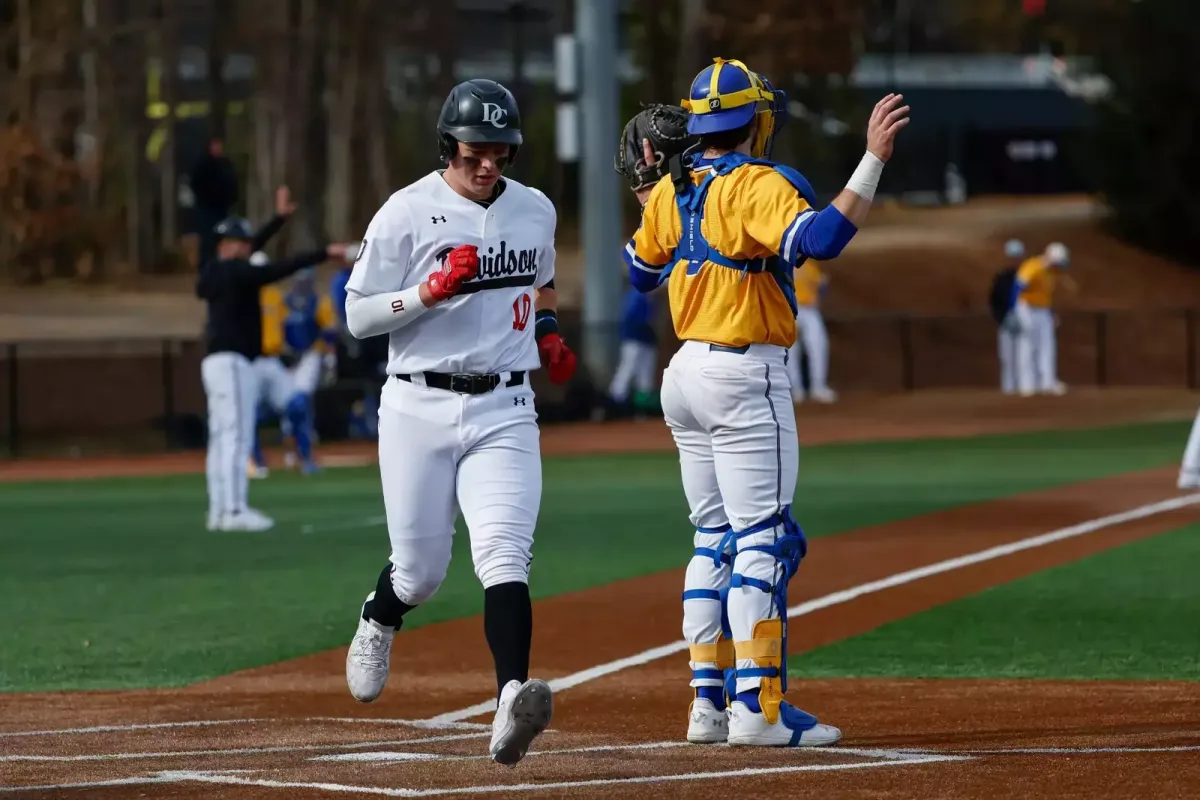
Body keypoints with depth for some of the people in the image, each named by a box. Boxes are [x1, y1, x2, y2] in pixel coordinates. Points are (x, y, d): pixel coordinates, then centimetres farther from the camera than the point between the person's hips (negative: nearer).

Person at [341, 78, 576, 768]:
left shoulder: (536, 211, 9)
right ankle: (378, 623, 44)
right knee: (421, 569, 7)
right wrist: (432, 290, -20)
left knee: (504, 555, -18)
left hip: (504, 412, 2)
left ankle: (512, 700, -34)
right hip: (420, 408, -2)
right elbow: (358, 316, -6)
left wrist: (548, 330, 12)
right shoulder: (408, 213, -6)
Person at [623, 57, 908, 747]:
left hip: (686, 375, 8)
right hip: (745, 379, -8)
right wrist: (874, 157, -30)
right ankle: (758, 708, -12)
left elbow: (640, 271, 22)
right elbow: (822, 238, -32)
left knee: (715, 541, 13)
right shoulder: (759, 185, -15)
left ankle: (709, 702, 12)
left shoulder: (673, 190, 8)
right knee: (763, 541, -7)